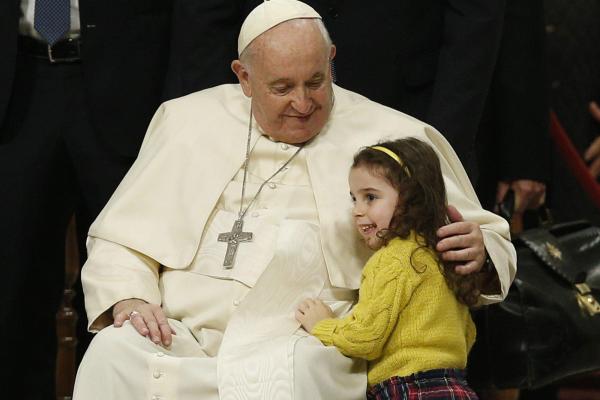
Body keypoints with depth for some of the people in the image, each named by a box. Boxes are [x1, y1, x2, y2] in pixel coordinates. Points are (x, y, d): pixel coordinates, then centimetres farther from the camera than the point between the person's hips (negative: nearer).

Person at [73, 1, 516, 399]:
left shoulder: (394, 139, 10)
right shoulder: (189, 121, 16)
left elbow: (487, 241, 13)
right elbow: (120, 239, 16)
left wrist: (478, 253, -12)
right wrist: (128, 299, -5)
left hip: (306, 341, -2)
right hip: (182, 332, 2)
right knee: (115, 353, -30)